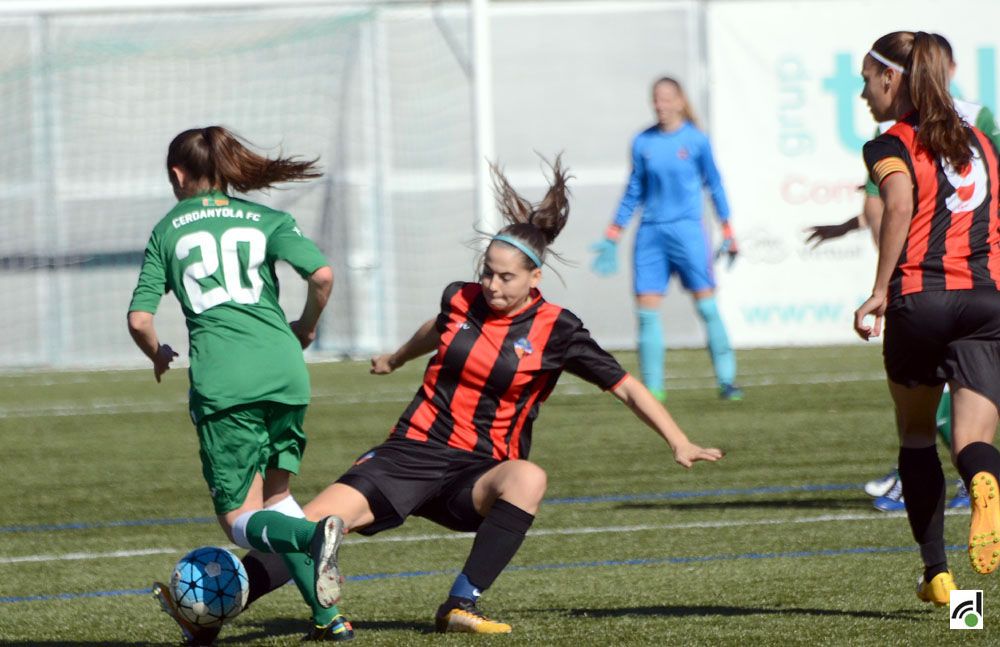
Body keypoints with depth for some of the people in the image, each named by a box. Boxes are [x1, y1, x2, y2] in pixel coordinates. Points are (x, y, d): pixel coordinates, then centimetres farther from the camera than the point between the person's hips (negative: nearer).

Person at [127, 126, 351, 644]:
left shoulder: (168, 230, 15)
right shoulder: (264, 219, 16)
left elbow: (139, 319, 9)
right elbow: (322, 275, -1)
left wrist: (158, 354, 30)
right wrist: (306, 327, 18)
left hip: (221, 379, -3)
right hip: (284, 369, 3)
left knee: (241, 518, 2)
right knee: (275, 495, 21)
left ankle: (313, 534, -32)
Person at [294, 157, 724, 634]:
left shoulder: (555, 330, -6)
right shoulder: (459, 300, 3)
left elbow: (625, 386, -2)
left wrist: (679, 443, -11)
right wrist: (396, 359, 49)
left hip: (477, 474, -2)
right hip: (413, 451, 2)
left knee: (529, 478, -39)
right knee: (308, 528, -19)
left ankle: (461, 606, -31)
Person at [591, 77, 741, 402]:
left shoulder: (696, 140, 0)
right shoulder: (643, 142, 7)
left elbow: (714, 186, 7)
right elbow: (634, 193, 15)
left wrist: (728, 233, 6)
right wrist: (612, 238, 13)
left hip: (687, 229, -3)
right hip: (650, 232, 3)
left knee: (706, 305, -6)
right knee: (647, 310, -4)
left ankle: (726, 380, 1)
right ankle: (652, 386, 2)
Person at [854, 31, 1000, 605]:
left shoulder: (892, 145, 2)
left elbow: (900, 205, -17)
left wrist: (880, 292, -17)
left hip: (919, 295, -3)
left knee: (917, 436, 18)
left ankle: (937, 572, 19)